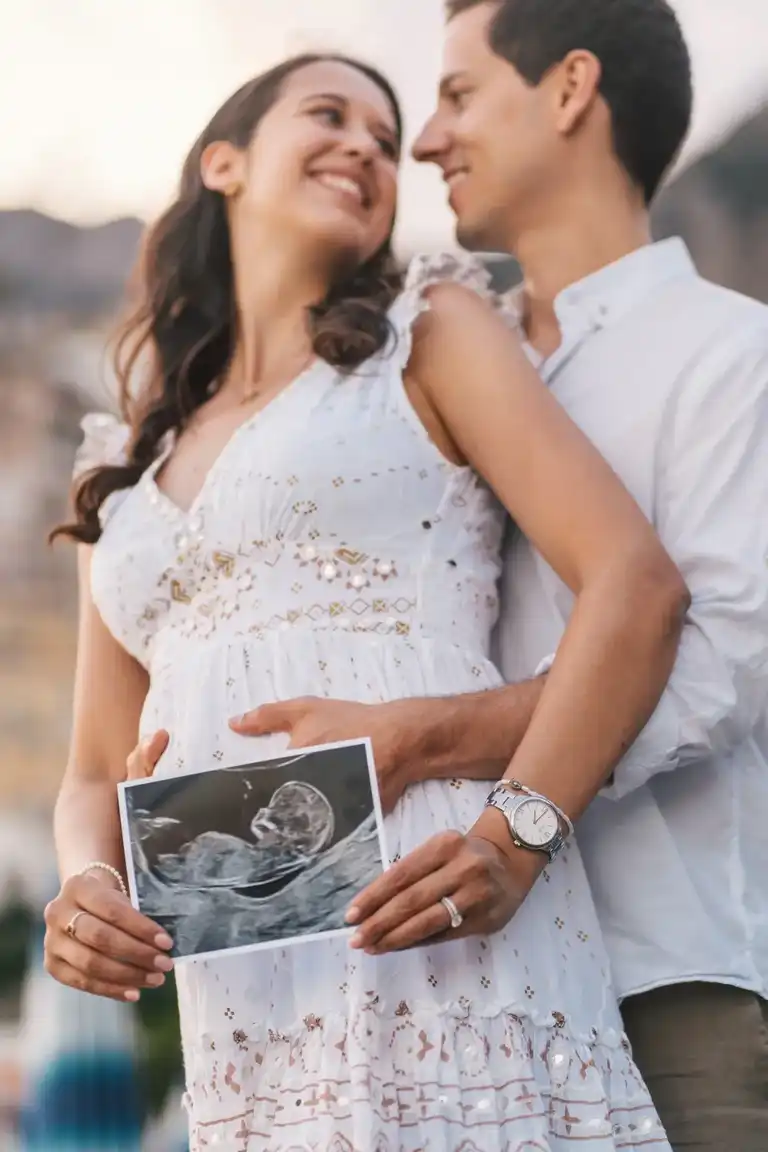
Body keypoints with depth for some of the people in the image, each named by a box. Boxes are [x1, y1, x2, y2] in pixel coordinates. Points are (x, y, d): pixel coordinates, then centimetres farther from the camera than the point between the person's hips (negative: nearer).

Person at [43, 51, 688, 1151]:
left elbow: (636, 582, -2)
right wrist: (87, 885, -1)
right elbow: (98, 774, 23)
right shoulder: (127, 468, 23)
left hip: (442, 941, -4)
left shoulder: (430, 329, 11)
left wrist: (517, 833, -16)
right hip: (244, 1012, 4)